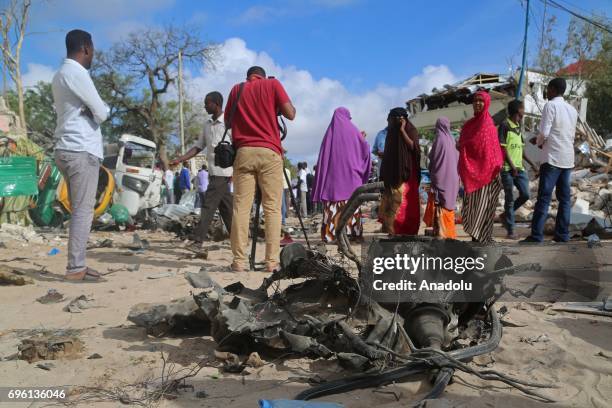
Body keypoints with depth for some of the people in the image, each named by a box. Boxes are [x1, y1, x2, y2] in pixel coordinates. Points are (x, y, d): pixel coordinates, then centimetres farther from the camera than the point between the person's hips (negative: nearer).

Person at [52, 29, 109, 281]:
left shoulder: (59, 75, 20)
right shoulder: (76, 73, -10)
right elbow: (101, 113, -11)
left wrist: (92, 109, 2)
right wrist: (104, 108, 11)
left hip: (68, 150, 10)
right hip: (81, 151, -9)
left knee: (79, 210, 10)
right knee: (83, 211, -8)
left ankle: (78, 265, 13)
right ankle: (75, 268, -6)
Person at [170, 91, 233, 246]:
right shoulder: (208, 124, 15)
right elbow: (198, 147, 16)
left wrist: (235, 172, -16)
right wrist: (180, 159, 5)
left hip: (223, 172, -8)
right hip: (213, 172, 8)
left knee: (208, 204, -10)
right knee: (226, 206, 11)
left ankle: (199, 239, -8)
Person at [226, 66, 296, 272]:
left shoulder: (236, 89, 17)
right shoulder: (273, 84, 9)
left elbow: (227, 121, 21)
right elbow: (290, 114, 1)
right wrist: (275, 108, 19)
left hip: (244, 152, 2)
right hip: (269, 152, -2)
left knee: (241, 207, 1)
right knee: (272, 208, -2)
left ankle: (239, 260, -3)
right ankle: (272, 261, -6)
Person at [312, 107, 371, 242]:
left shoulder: (330, 131, 11)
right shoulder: (352, 130, 5)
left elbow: (323, 155, 9)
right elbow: (365, 147, 11)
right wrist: (361, 138, 31)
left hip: (332, 173, 2)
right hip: (350, 173, -2)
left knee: (332, 205, -2)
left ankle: (330, 233, -9)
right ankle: (354, 231, -5)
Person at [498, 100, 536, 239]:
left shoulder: (518, 126, 16)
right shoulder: (504, 125, -8)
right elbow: (502, 148, -13)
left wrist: (531, 162, 18)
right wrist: (512, 165, -19)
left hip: (519, 167, 7)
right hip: (507, 168, -7)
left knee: (525, 194, 1)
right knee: (510, 199, -3)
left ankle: (505, 215, 22)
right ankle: (510, 230, 5)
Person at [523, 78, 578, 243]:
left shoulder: (550, 105, -6)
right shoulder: (572, 109, 15)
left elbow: (544, 133, -14)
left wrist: (538, 142, 8)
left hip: (552, 159, -7)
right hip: (568, 159, 7)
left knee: (544, 198, -7)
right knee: (564, 198, 8)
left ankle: (536, 236, -9)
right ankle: (563, 235, 9)